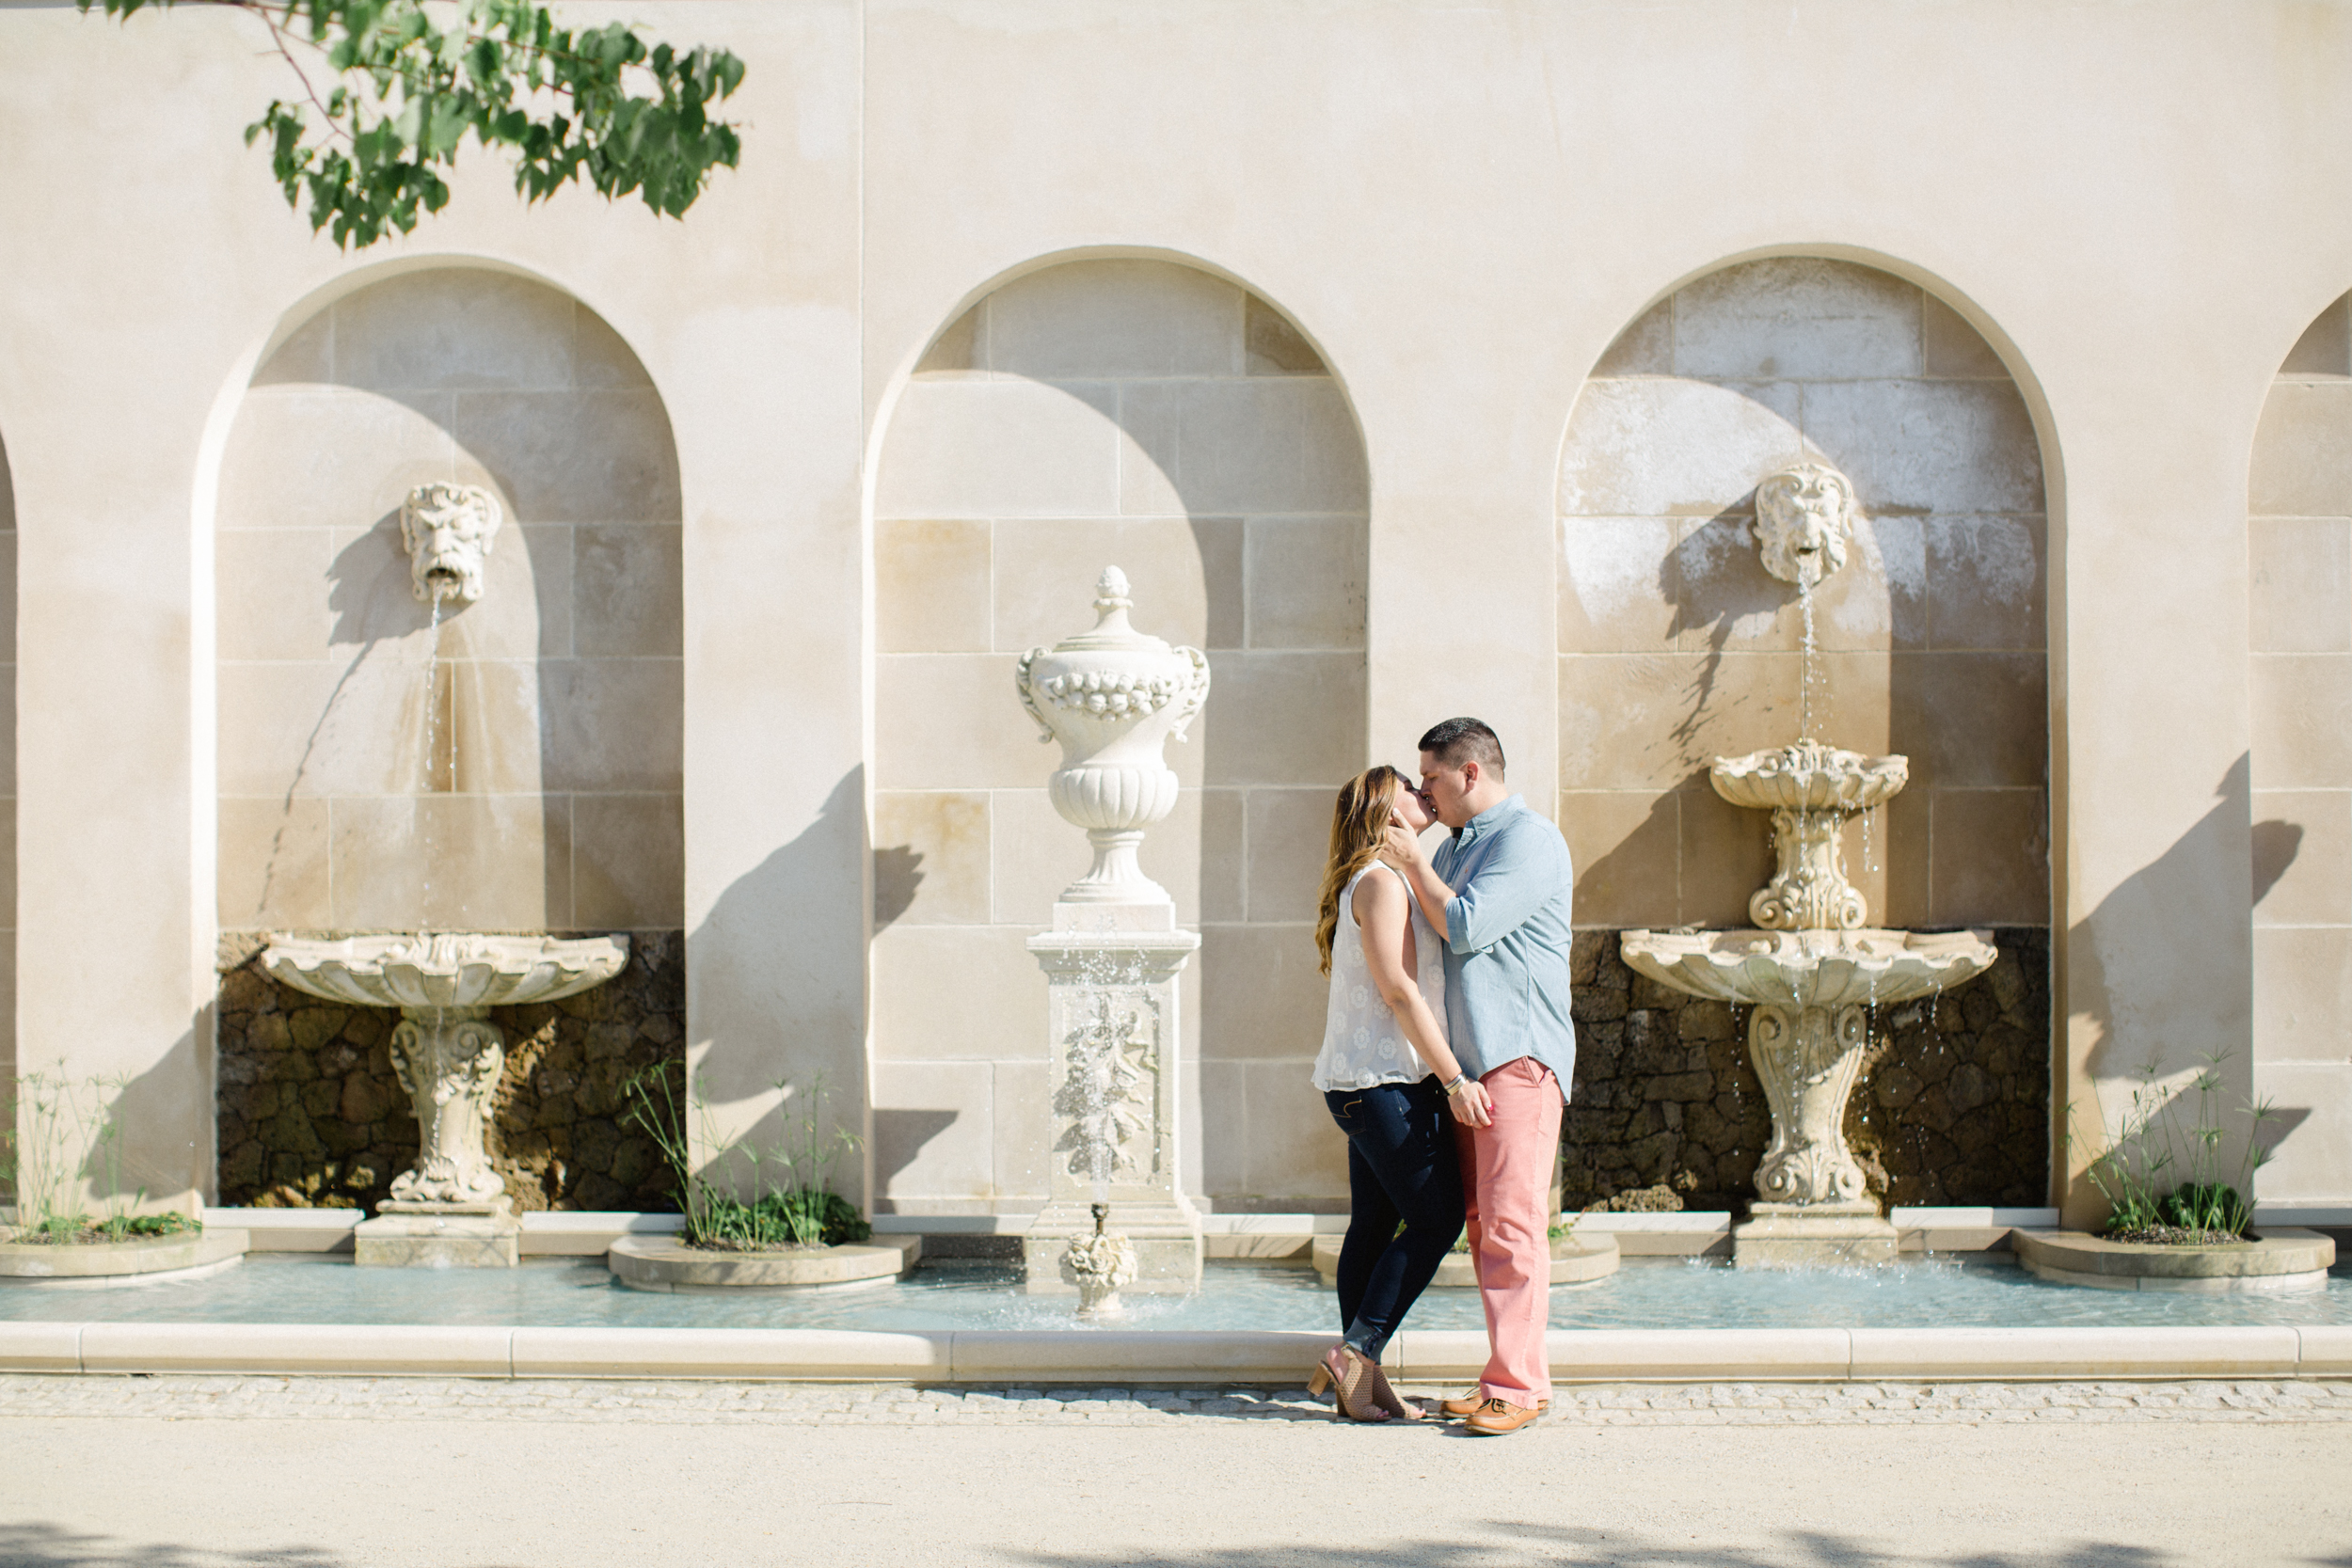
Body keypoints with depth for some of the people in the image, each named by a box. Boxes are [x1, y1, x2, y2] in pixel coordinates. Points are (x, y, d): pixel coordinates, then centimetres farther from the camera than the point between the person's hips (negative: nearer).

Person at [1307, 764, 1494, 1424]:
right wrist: (1455, 1080, -19)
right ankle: (1356, 1355, -8)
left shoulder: (1380, 881, 19)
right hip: (1389, 1080, -10)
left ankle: (1363, 1382, 10)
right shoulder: (1380, 882, -13)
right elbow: (1399, 991, -18)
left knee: (1374, 1224, 8)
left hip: (1363, 1083, 10)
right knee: (1436, 1220, -7)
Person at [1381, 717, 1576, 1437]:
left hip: (1520, 1055, -9)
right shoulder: (1453, 847, 21)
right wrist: (1404, 849, 21)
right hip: (1465, 1060, 9)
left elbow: (1464, 927, -15)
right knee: (1481, 1222, 7)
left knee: (1510, 1220, -13)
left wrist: (1413, 862, -4)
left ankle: (1516, 1385, -14)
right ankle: (1513, 1376, 11)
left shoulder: (1529, 840, -7)